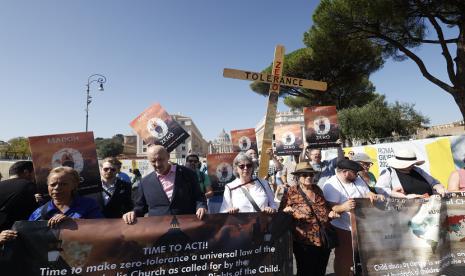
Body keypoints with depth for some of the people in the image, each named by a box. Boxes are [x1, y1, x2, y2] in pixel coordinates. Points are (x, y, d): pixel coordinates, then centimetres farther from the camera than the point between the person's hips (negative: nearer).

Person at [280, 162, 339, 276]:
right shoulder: (291, 192, -7)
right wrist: (288, 210, -25)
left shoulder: (317, 190, 7)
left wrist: (330, 213, 3)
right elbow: (281, 213, -4)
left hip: (324, 239, 5)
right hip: (305, 241, -5)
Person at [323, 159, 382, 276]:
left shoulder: (357, 179, 5)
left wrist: (375, 197, -19)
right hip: (343, 230, -7)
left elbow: (368, 194, 4)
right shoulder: (331, 185, -21)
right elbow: (330, 208, -26)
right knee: (344, 260, 7)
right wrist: (343, 207, -46)